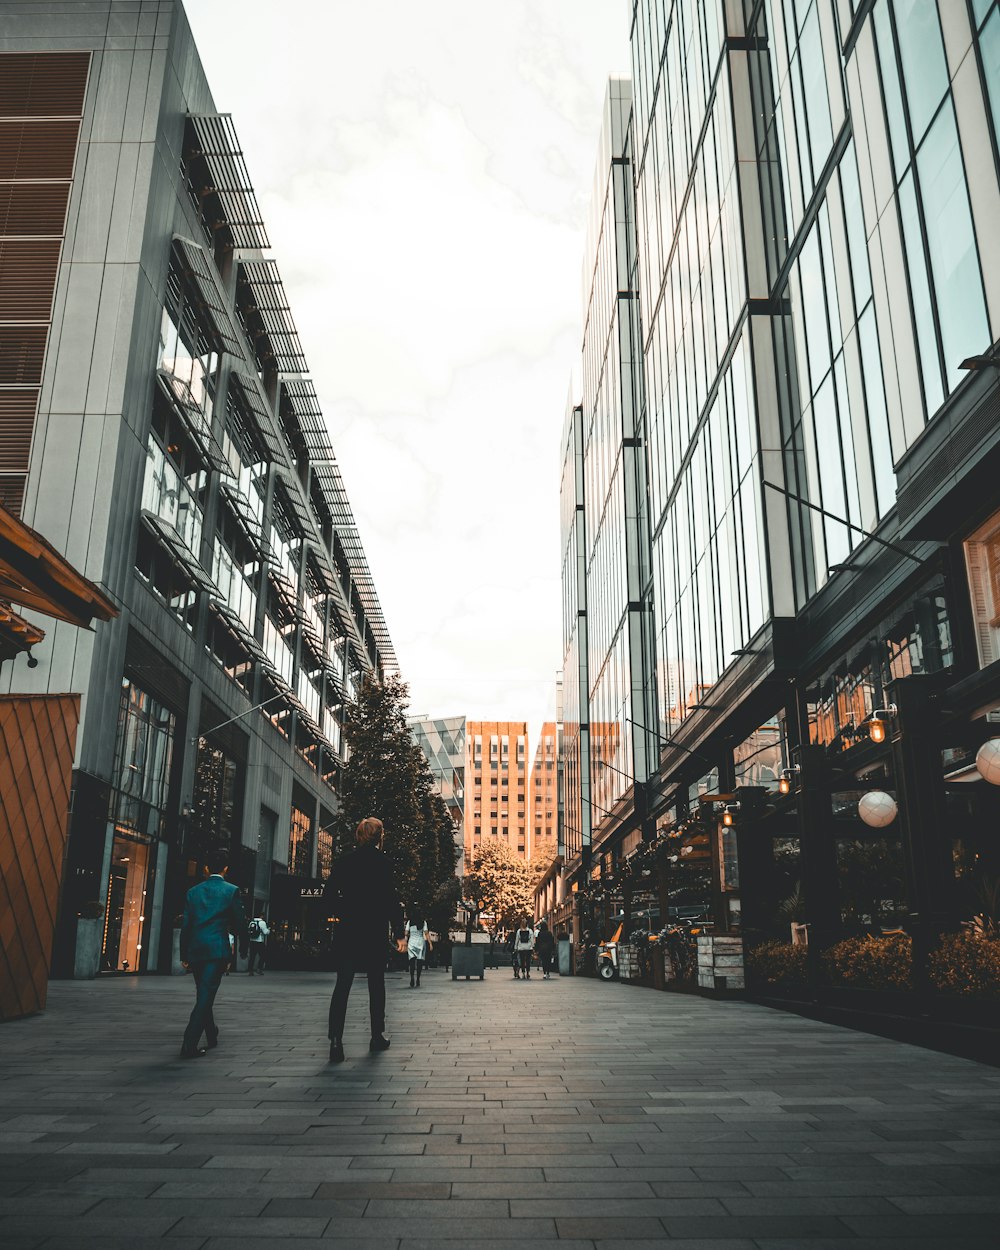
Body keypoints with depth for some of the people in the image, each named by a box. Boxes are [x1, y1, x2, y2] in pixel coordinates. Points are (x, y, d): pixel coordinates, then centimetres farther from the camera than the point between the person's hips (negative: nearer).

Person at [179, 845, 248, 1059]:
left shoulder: (193, 892, 7)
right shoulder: (231, 891, -3)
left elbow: (185, 925, 8)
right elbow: (239, 923, 0)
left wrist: (184, 955, 14)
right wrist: (243, 948, 14)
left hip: (195, 951, 5)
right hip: (217, 950, -4)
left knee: (204, 995, 19)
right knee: (206, 996, -4)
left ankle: (211, 1036, 34)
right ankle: (189, 1045, -12)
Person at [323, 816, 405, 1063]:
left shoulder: (343, 861, 5)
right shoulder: (381, 862, -7)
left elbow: (328, 896, 6)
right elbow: (390, 898, -10)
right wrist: (399, 933, -6)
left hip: (347, 931, 3)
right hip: (375, 932, -2)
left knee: (342, 985, 2)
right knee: (376, 984, 13)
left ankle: (336, 1040, -11)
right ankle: (378, 1036, 21)